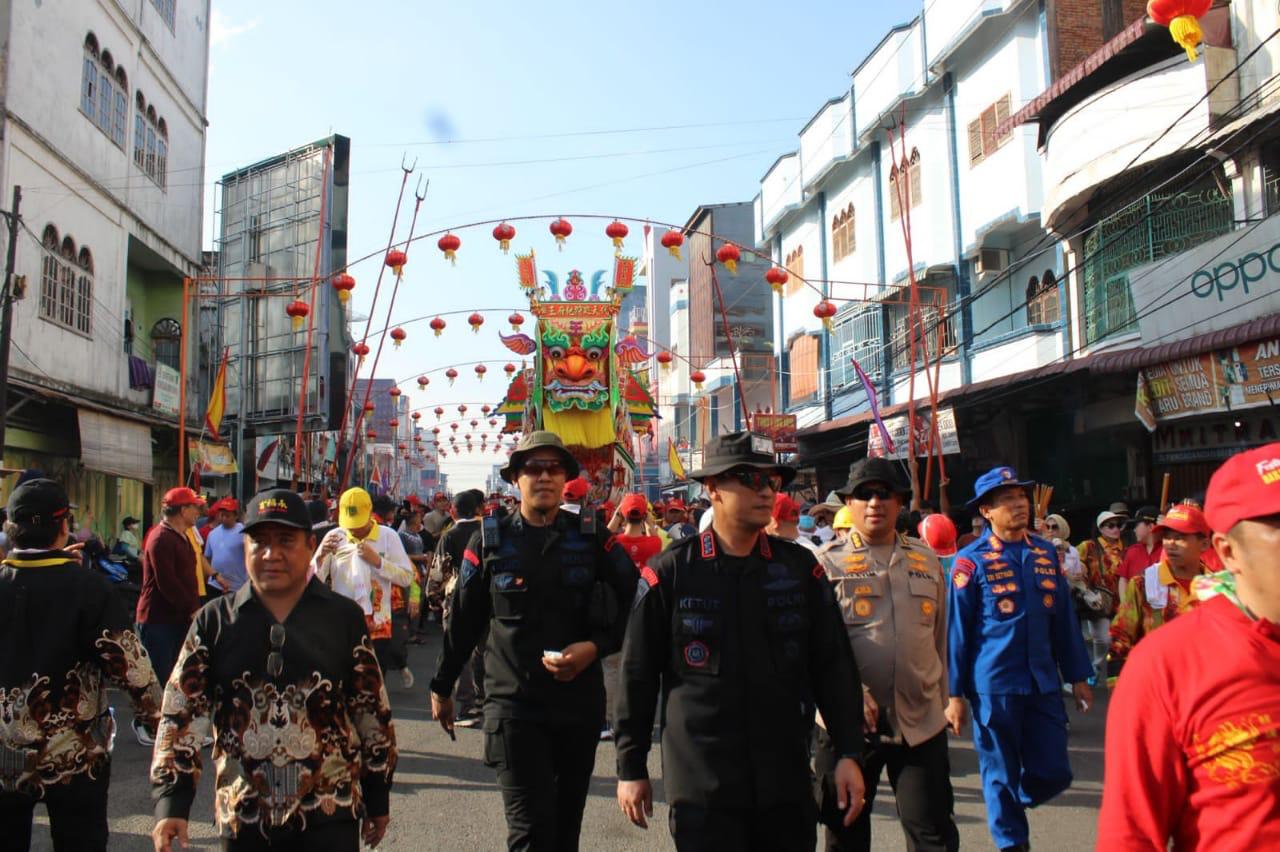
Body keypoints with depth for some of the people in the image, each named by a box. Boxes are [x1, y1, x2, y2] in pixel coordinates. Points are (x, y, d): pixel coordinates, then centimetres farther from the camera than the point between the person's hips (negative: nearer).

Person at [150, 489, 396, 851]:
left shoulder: (344, 617, 0)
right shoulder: (214, 620, 2)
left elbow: (372, 712, 5)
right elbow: (181, 714, 2)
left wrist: (378, 799, 8)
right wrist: (171, 805, -7)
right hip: (244, 815, 2)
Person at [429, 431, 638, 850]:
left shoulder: (592, 536, 1)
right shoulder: (490, 539, -1)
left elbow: (630, 606, 3)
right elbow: (463, 621, 6)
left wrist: (594, 647, -14)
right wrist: (441, 687, 13)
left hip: (581, 701, 2)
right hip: (513, 703, -2)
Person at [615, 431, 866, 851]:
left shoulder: (800, 566, 2)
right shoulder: (668, 572, -6)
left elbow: (833, 665, 6)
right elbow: (638, 675, -2)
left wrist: (848, 753, 2)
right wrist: (631, 768, 1)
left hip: (787, 780, 3)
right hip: (701, 784, -3)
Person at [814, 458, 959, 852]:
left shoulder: (926, 560, 11)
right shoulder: (827, 562, -2)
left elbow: (939, 638, 17)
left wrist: (941, 699, 19)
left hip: (922, 723, 3)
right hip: (848, 723, -2)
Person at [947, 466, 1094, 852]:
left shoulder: (1046, 553, 7)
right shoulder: (971, 561, -7)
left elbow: (1064, 619, 14)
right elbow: (957, 630, -6)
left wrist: (1078, 676, 14)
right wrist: (954, 693, -6)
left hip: (1044, 683, 5)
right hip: (994, 686, -4)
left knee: (1054, 774, 7)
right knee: (1001, 775, 6)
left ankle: (1011, 804, 36)